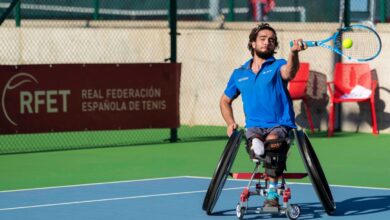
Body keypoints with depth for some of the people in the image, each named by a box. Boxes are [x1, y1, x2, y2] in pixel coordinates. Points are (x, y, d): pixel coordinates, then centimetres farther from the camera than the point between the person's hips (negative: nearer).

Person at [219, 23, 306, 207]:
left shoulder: (277, 66, 7)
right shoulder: (239, 74, 18)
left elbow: (288, 73, -19)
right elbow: (225, 101, 30)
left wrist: (293, 53, -41)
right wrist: (230, 123, 12)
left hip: (280, 125, -5)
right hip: (254, 127, 5)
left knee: (272, 140, -35)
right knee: (253, 137, -30)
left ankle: (272, 192, -32)